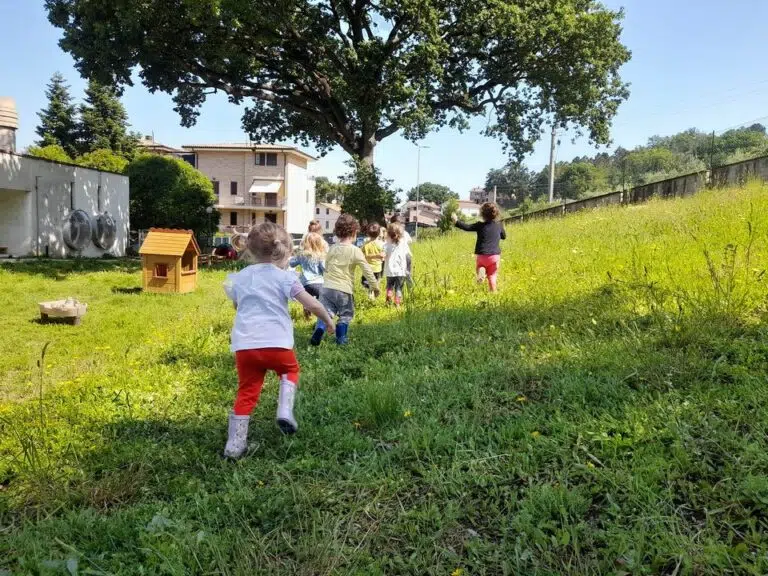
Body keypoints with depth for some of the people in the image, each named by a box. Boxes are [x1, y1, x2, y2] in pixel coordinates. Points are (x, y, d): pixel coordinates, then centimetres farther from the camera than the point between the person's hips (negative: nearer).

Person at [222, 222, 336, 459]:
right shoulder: (285, 277, -1)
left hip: (244, 345, 3)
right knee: (290, 370, 27)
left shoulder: (239, 277, 15)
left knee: (246, 392, 12)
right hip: (276, 343, -3)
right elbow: (312, 304, -3)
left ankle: (234, 445, 13)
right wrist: (328, 321, 14)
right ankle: (285, 412, 9)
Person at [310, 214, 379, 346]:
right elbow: (367, 271, -4)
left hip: (327, 287, 3)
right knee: (345, 315, 15)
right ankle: (341, 339, 15)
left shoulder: (332, 248, 8)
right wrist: (375, 287, 8)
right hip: (344, 290, -3)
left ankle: (319, 330, -24)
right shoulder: (355, 251, -5)